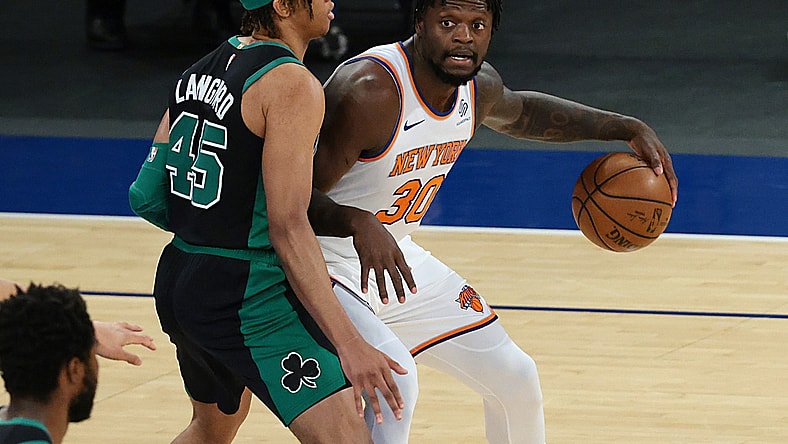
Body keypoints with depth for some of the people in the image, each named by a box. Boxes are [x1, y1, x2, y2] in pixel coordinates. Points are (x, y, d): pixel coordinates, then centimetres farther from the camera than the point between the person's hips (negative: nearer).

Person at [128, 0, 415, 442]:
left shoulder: (201, 70, 10)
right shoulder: (293, 85, -15)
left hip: (178, 279, 10)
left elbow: (147, 196, 11)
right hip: (248, 299, -10)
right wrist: (349, 344, -26)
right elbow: (288, 227, -22)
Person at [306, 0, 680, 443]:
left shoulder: (479, 87, -3)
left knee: (515, 379, 12)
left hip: (395, 256, 8)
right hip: (327, 266, -8)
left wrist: (629, 128, 15)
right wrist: (357, 223, -49)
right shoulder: (370, 91, -29)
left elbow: (519, 111, 23)